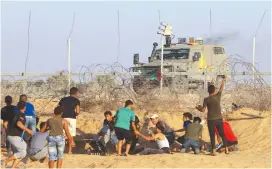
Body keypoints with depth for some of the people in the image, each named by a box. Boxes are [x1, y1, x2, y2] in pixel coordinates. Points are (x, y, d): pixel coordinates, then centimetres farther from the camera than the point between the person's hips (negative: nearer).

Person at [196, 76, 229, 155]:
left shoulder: (206, 100, -9)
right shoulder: (217, 96, -4)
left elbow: (203, 110, -9)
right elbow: (221, 88, 13)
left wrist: (199, 108, 13)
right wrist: (223, 81, 30)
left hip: (211, 120, -2)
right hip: (219, 119, 2)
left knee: (212, 136, 2)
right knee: (222, 134, 12)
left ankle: (213, 151, -4)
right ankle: (226, 149, 12)